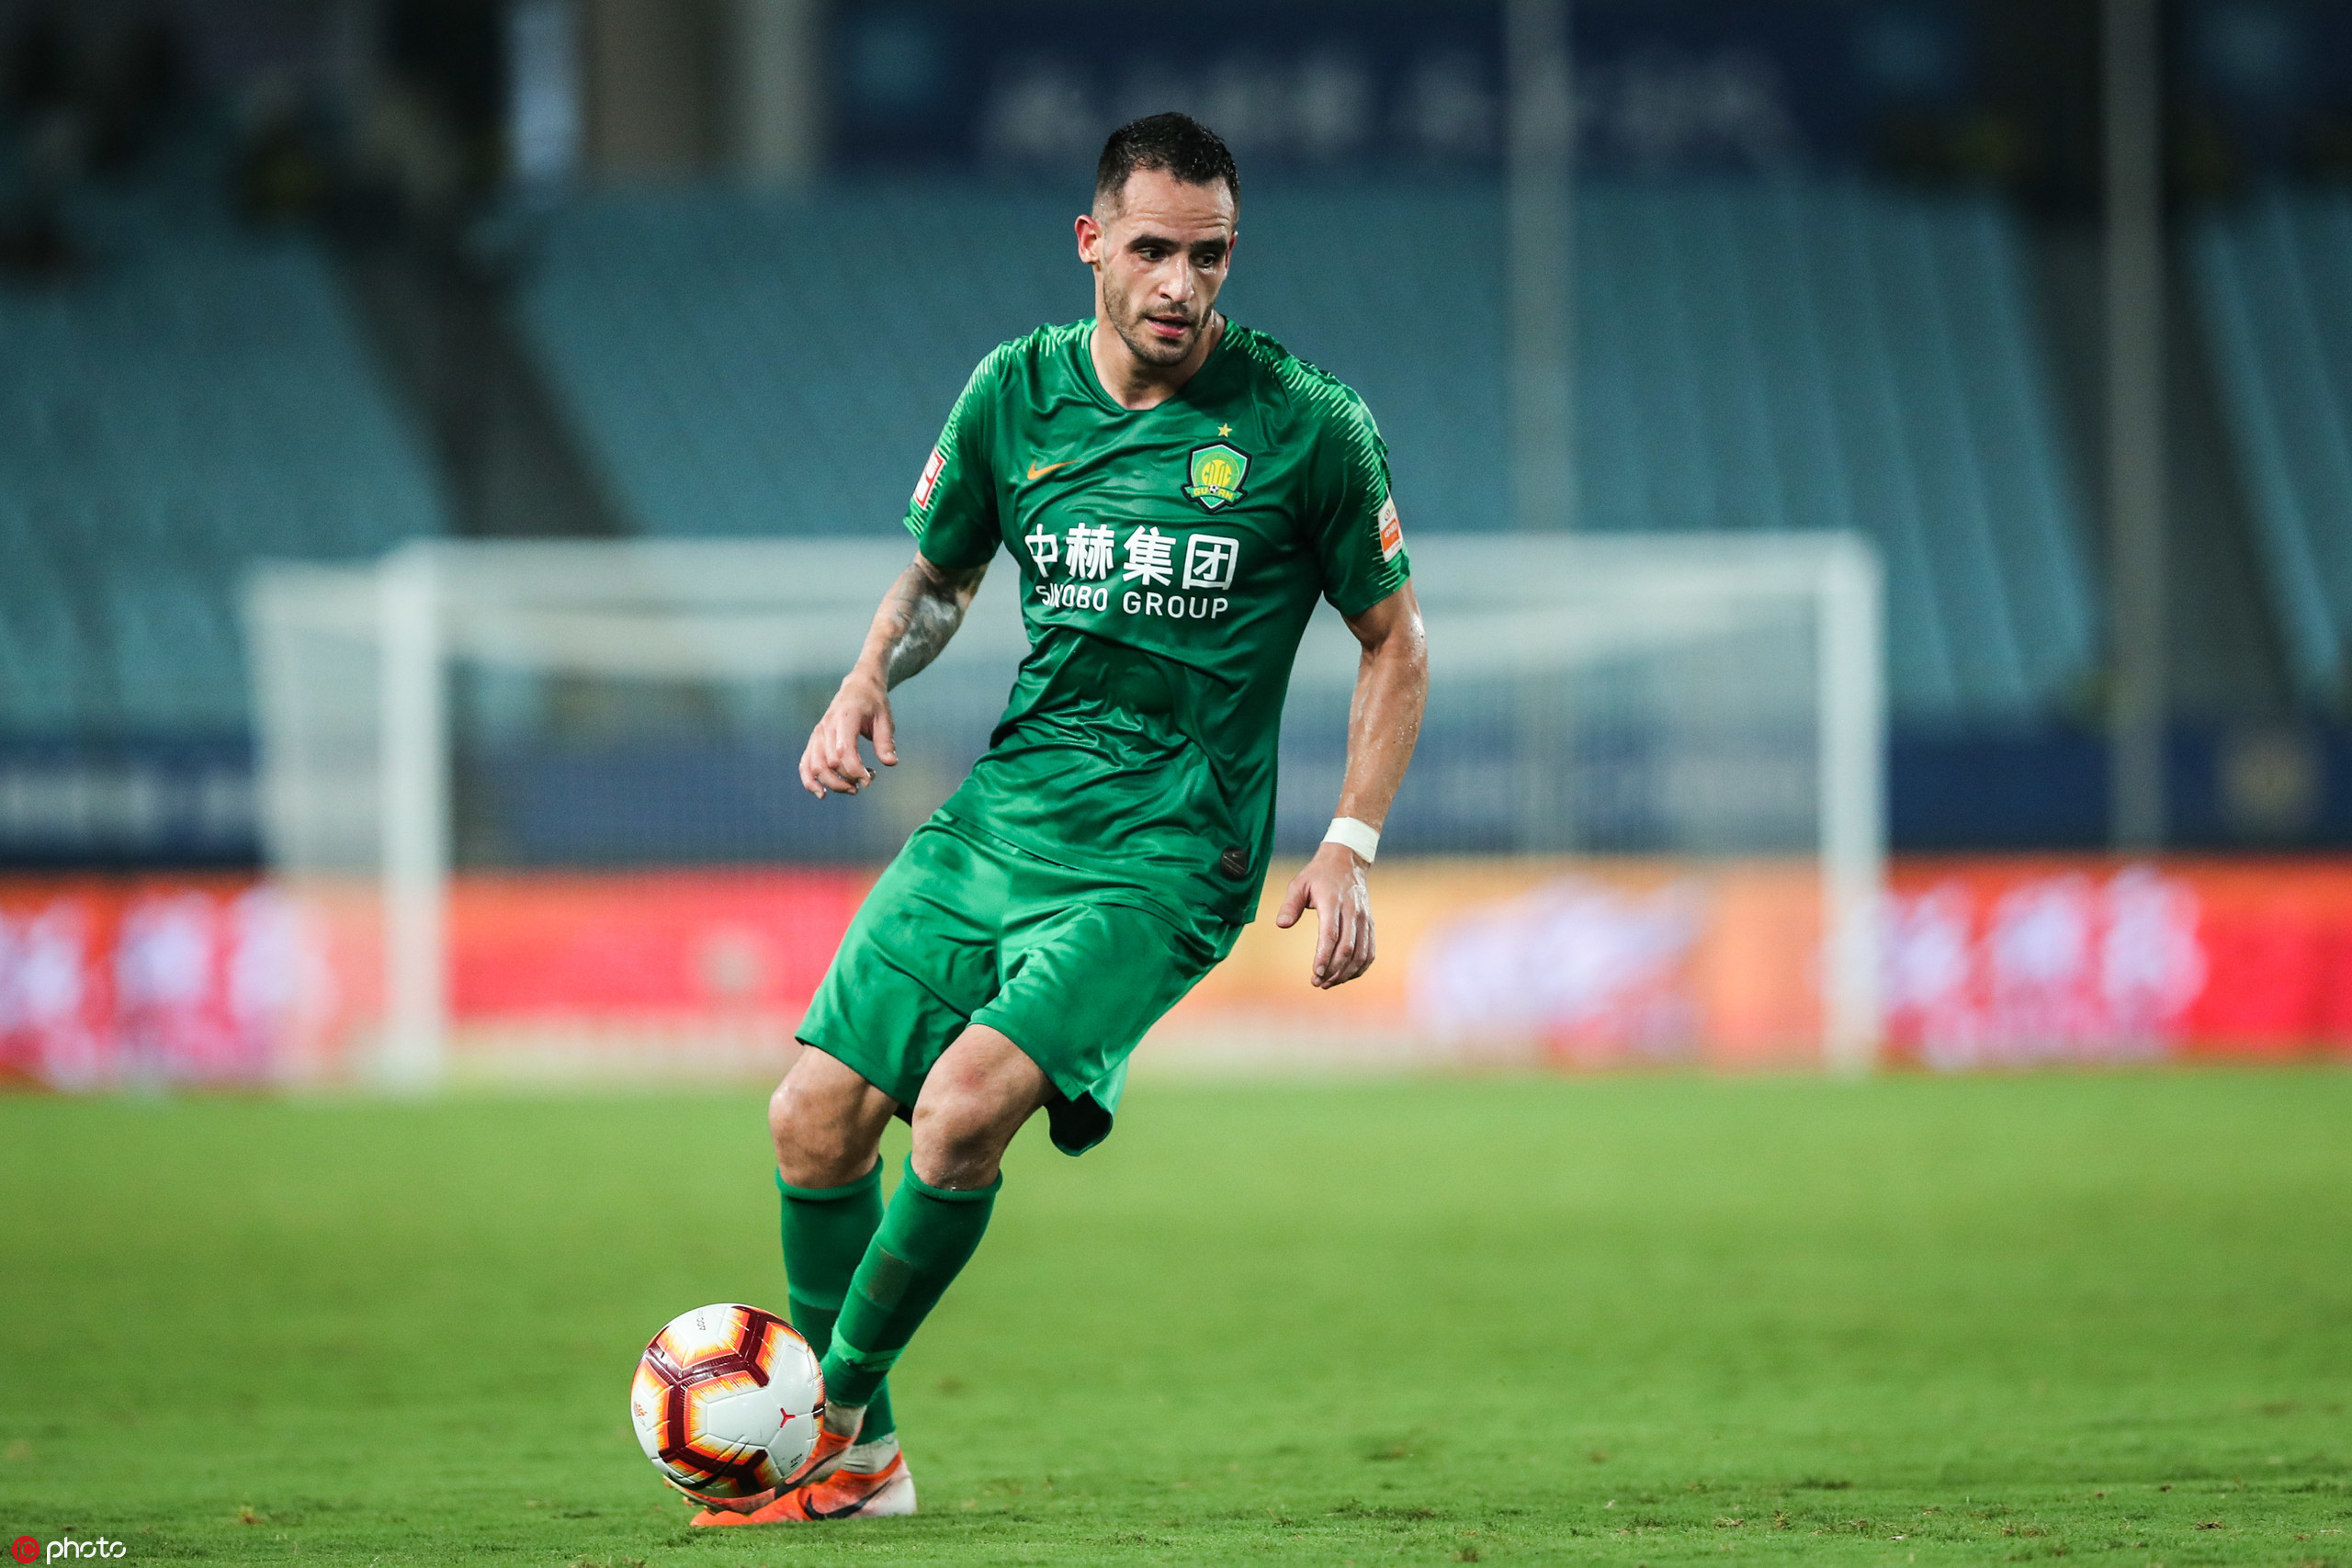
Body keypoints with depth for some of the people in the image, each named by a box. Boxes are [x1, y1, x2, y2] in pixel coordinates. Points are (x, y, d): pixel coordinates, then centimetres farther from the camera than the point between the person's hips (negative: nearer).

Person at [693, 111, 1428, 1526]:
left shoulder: (1306, 427, -7)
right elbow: (937, 576, 20)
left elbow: (1393, 639, 4)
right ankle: (859, 1465, 14)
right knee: (817, 1120, -4)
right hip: (1001, 812, 5)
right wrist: (869, 682, -1)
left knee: (964, 1105, -25)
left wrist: (1351, 850, -5)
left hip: (1167, 855, -5)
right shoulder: (1017, 394, 3)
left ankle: (834, 1410, -6)